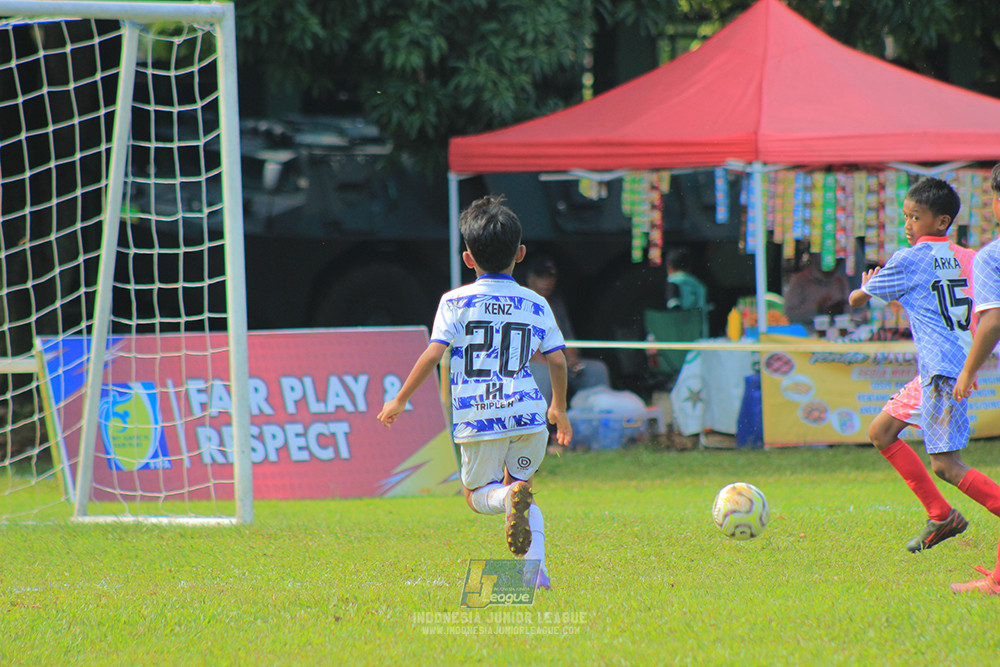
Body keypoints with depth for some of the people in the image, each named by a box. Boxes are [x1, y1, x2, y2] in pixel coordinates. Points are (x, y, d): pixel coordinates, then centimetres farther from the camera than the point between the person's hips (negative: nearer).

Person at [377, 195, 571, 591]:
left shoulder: (455, 302, 3)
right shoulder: (536, 306, 10)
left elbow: (432, 354, -5)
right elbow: (558, 361, 8)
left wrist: (400, 400, 6)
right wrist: (559, 408, 25)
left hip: (477, 417, -2)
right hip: (527, 411, 2)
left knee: (477, 494, 14)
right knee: (520, 483, 20)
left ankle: (510, 497, -24)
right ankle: (535, 567, -2)